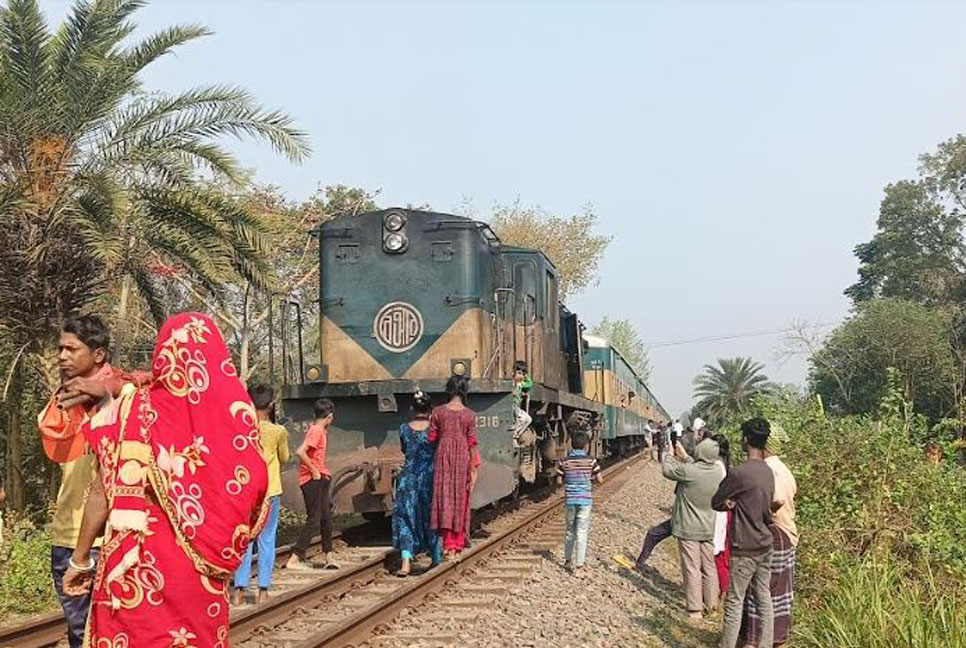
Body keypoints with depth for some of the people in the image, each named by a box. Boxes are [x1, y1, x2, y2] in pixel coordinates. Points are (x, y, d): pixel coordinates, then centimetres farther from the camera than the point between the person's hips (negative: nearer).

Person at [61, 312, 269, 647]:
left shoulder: (132, 408, -7)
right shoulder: (231, 410, -2)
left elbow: (104, 492, -6)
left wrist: (80, 559, 4)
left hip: (139, 566, -2)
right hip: (201, 571, 3)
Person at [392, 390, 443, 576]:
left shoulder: (404, 429, -3)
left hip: (409, 477, 0)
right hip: (430, 477, 0)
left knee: (405, 518, 2)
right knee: (431, 517, 15)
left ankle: (406, 562, -13)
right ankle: (436, 557, 29)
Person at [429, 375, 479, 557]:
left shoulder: (438, 412, -3)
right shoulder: (470, 415, -3)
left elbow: (431, 439, -1)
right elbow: (472, 443, -3)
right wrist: (473, 470, 1)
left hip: (443, 458, 0)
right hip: (463, 459, 0)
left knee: (445, 497, 4)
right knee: (460, 500, 10)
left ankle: (448, 545, -2)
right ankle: (458, 544, 17)